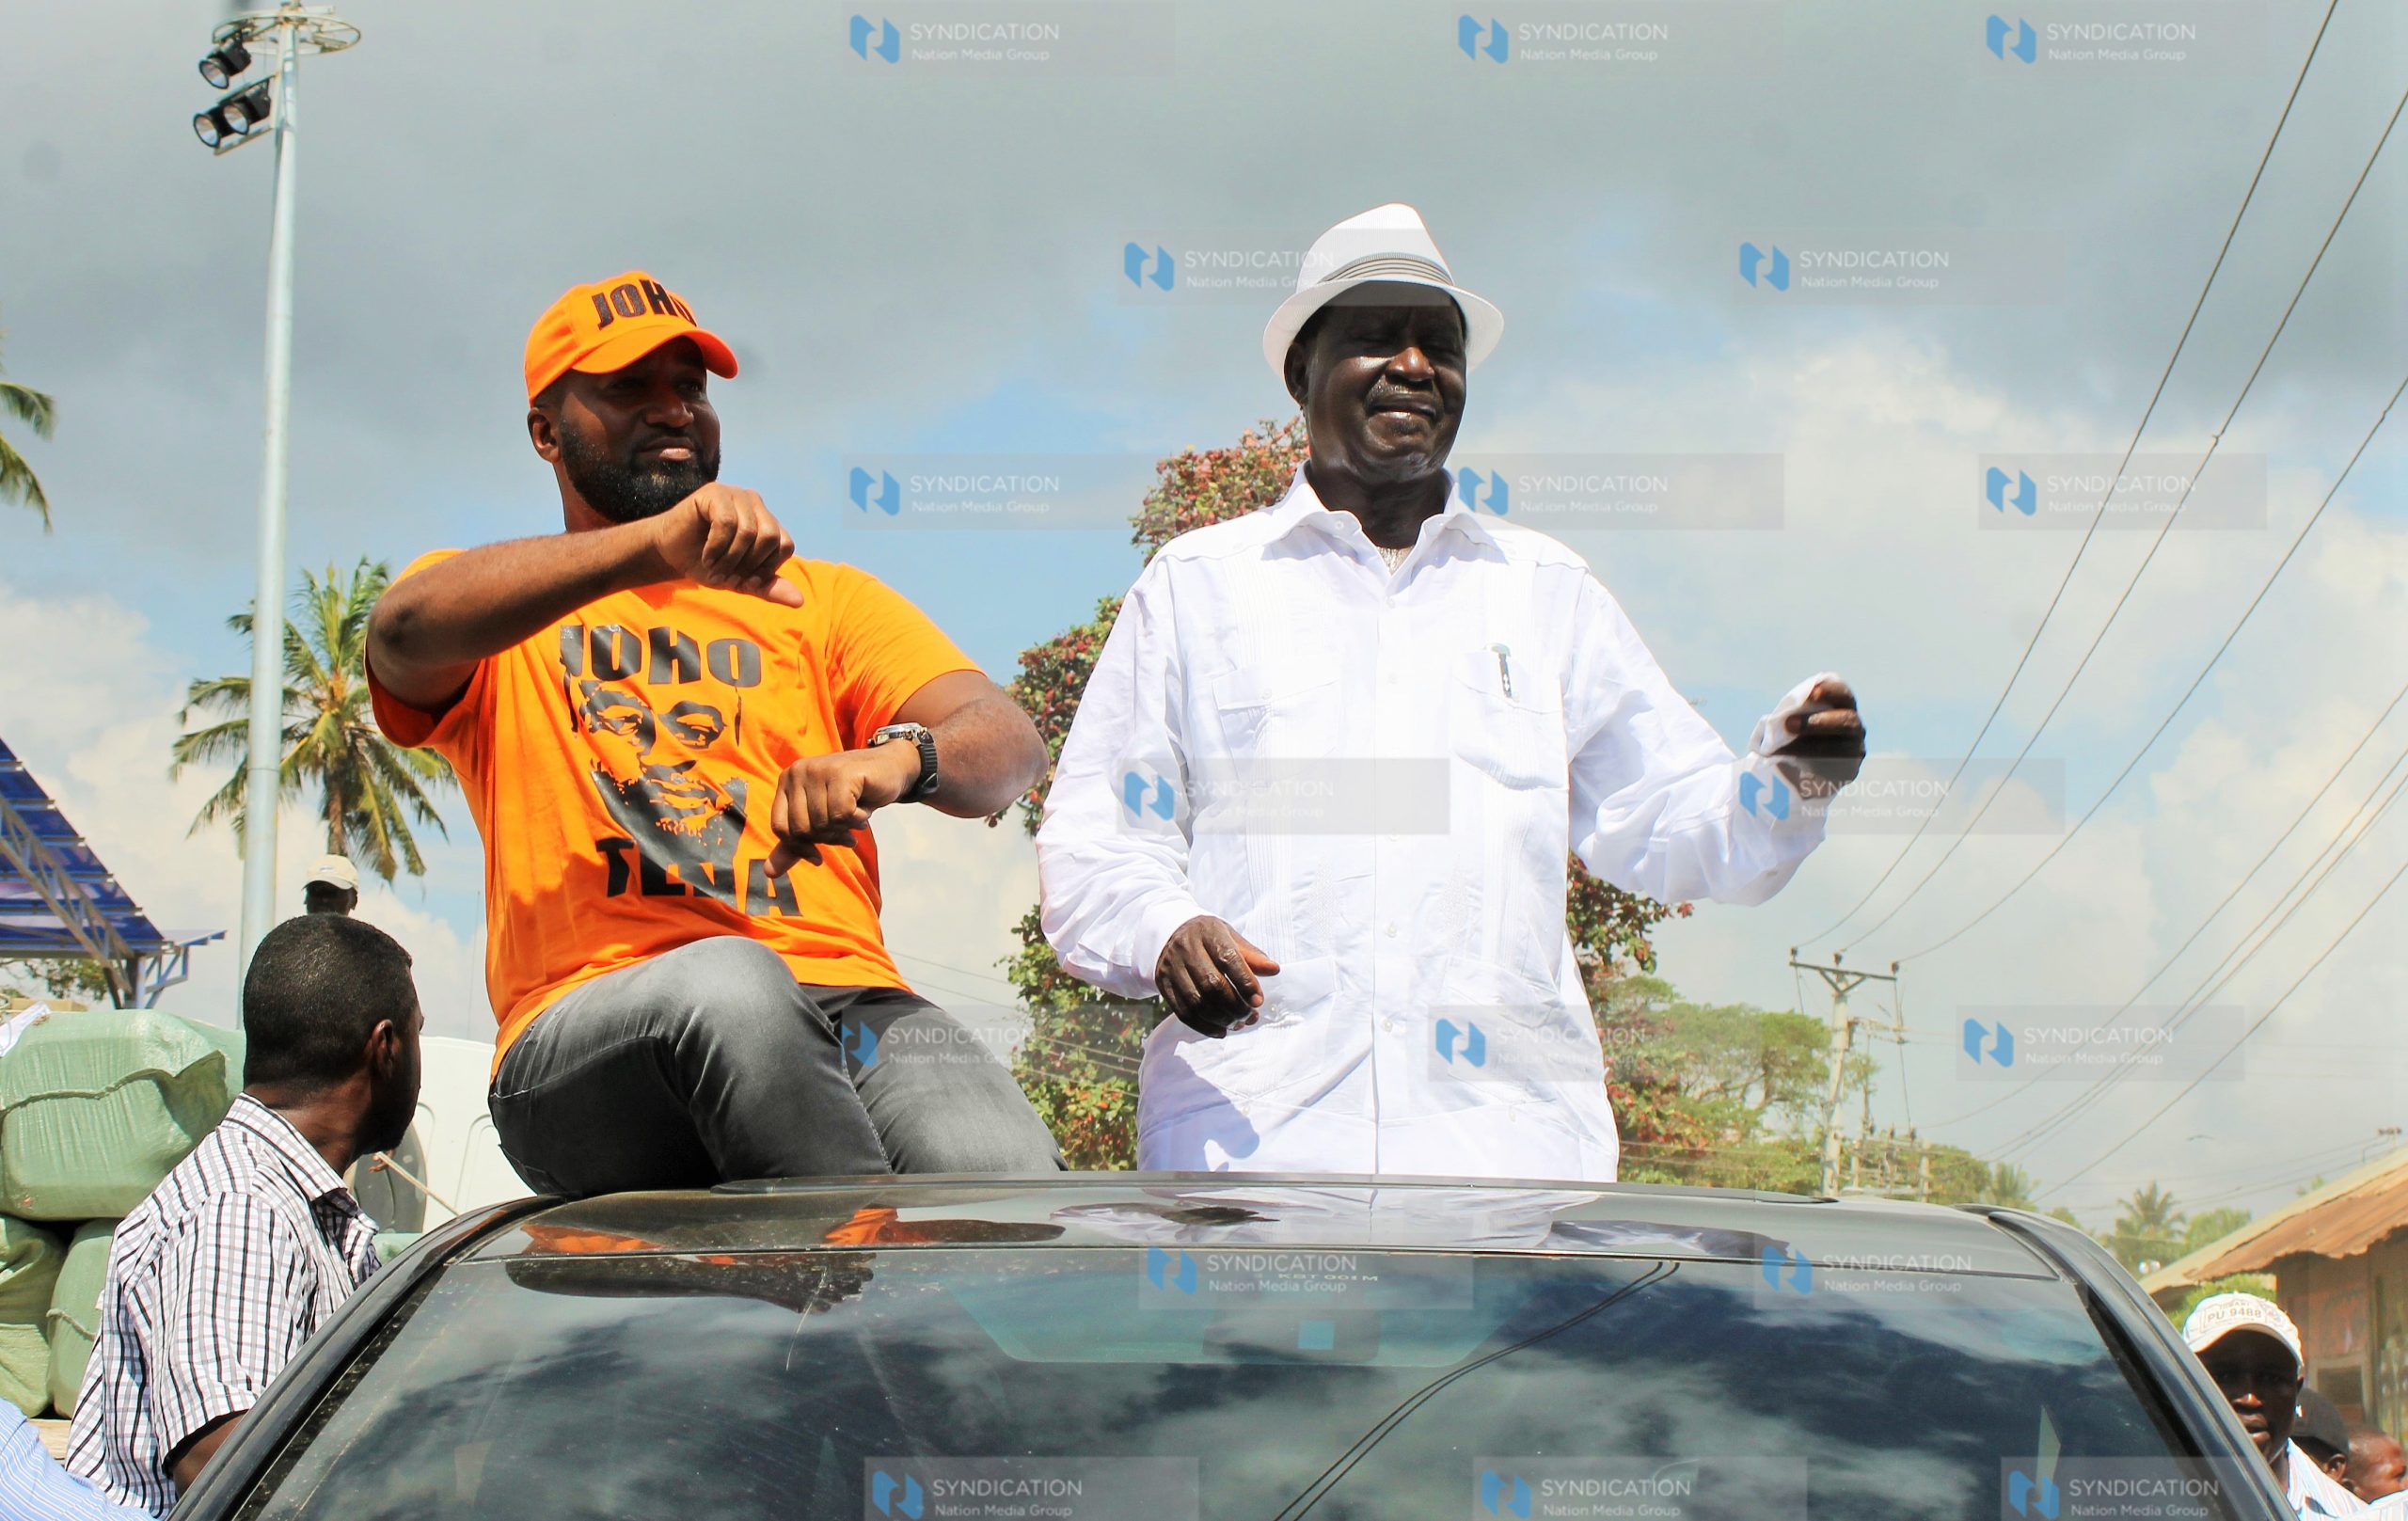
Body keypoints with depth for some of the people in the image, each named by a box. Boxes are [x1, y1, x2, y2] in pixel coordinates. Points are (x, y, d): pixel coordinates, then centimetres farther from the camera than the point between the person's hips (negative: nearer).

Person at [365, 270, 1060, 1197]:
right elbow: (405, 630, -8)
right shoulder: (497, 612, 20)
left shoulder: (820, 599, 27)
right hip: (587, 1042, -1)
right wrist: (654, 546, -22)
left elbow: (1006, 743, 10)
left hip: (842, 995, 1)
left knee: (1012, 1186, -34)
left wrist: (899, 761, -16)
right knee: (728, 979, -39)